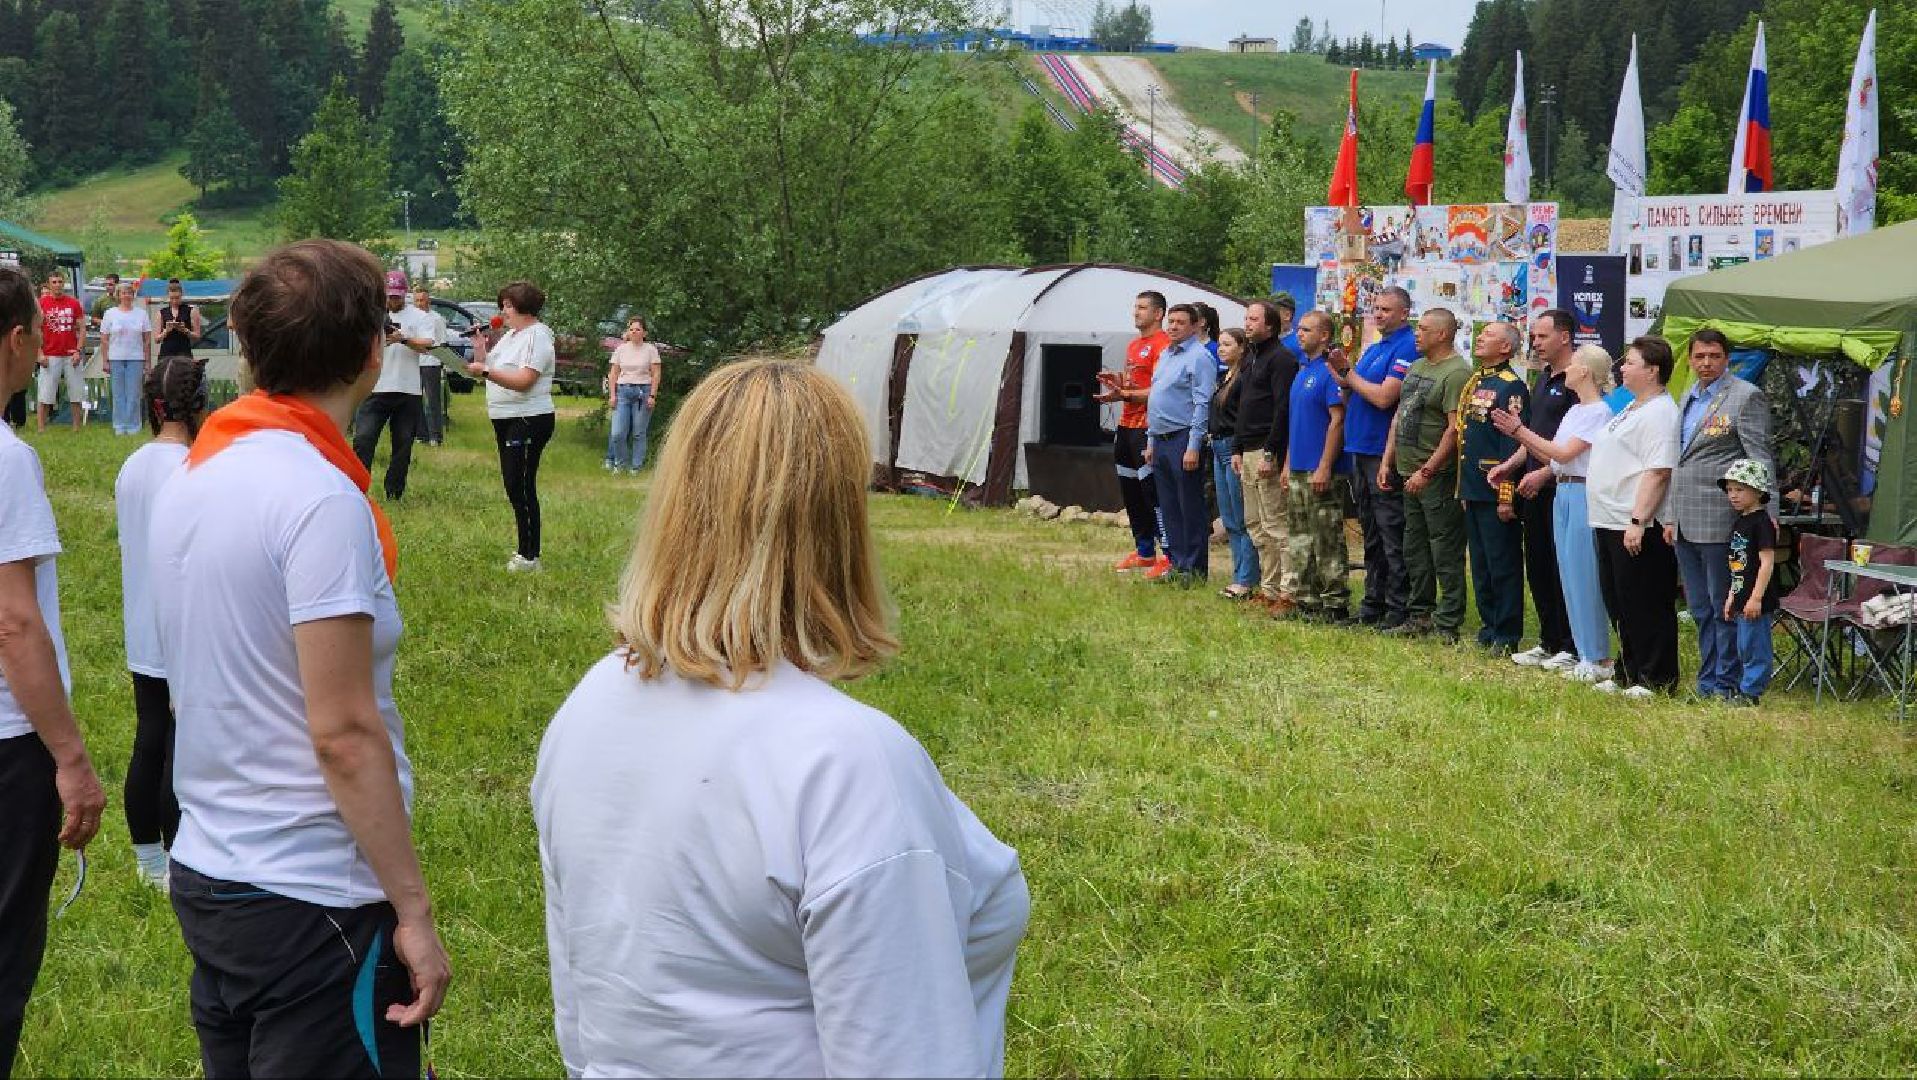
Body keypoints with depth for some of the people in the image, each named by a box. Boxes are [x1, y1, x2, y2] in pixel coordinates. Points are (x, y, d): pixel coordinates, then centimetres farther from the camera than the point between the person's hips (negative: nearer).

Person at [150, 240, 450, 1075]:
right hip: (311, 899, -8)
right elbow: (344, 733, -20)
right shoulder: (320, 498, -19)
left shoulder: (190, 478, 6)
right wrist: (413, 910, -15)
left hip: (203, 874, 9)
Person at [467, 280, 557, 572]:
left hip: (529, 420, -10)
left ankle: (530, 556, -5)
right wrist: (481, 346, 2)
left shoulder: (537, 337, -13)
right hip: (505, 418, 10)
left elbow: (524, 381, -23)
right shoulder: (511, 334, 16)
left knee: (521, 486, -10)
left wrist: (485, 371, -26)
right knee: (513, 485, 12)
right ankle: (525, 551, 20)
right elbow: (485, 365, 16)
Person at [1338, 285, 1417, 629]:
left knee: (1392, 535, -5)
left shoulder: (1407, 347, -11)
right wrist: (1345, 380, -2)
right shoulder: (1372, 349, 17)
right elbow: (1350, 400, 18)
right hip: (1360, 448, 9)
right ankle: (1373, 604, 21)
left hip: (1384, 450, -9)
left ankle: (1398, 609, -2)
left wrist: (1351, 377, -7)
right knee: (1371, 533, 14)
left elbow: (1384, 397, -21)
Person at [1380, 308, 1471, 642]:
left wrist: (1427, 471, -21)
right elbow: (1399, 416, 19)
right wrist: (1388, 461, 13)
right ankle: (1419, 614, 24)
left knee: (1445, 552, -4)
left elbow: (1455, 429, -20)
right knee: (1415, 549, 15)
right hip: (1410, 474, 9)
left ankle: (1448, 624, 0)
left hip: (1438, 476, -9)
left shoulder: (1457, 373, -14)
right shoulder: (1416, 367, 15)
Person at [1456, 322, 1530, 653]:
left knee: (1502, 565, -2)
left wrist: (1507, 496, -21)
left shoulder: (1511, 387, -12)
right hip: (1472, 489, 9)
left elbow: (1513, 445, -17)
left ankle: (1506, 635, 4)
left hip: (1495, 492, -9)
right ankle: (1489, 626, 22)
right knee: (1480, 564, 14)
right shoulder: (1473, 382, 15)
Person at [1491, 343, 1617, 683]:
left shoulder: (1599, 412, -12)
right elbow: (1550, 457, 12)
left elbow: (1564, 454, -16)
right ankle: (1586, 655, 16)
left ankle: (1599, 659, 0)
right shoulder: (1575, 411, 16)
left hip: (1584, 495, -9)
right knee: (1571, 576, 10)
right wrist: (1517, 433, 5)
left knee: (1583, 576, -6)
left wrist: (1520, 430, -12)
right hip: (1563, 494, 9)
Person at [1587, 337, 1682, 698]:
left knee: (1647, 608, -2)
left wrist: (1637, 522, -26)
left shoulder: (1660, 413, -15)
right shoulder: (1632, 408, 17)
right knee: (1620, 605, 16)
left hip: (1637, 528, -10)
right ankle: (1628, 675, 25)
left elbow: (1657, 473, -22)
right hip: (1611, 522, 10)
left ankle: (1656, 681, 5)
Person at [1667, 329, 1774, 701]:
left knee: (1723, 607, -1)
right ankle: (1707, 680, 22)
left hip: (1718, 520, -8)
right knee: (1700, 609, 14)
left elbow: (1761, 459, -11)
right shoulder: (1688, 398, 17)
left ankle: (1725, 684, 6)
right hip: (1685, 522, 8)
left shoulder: (1746, 396, -7)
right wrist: (1671, 517, 20)